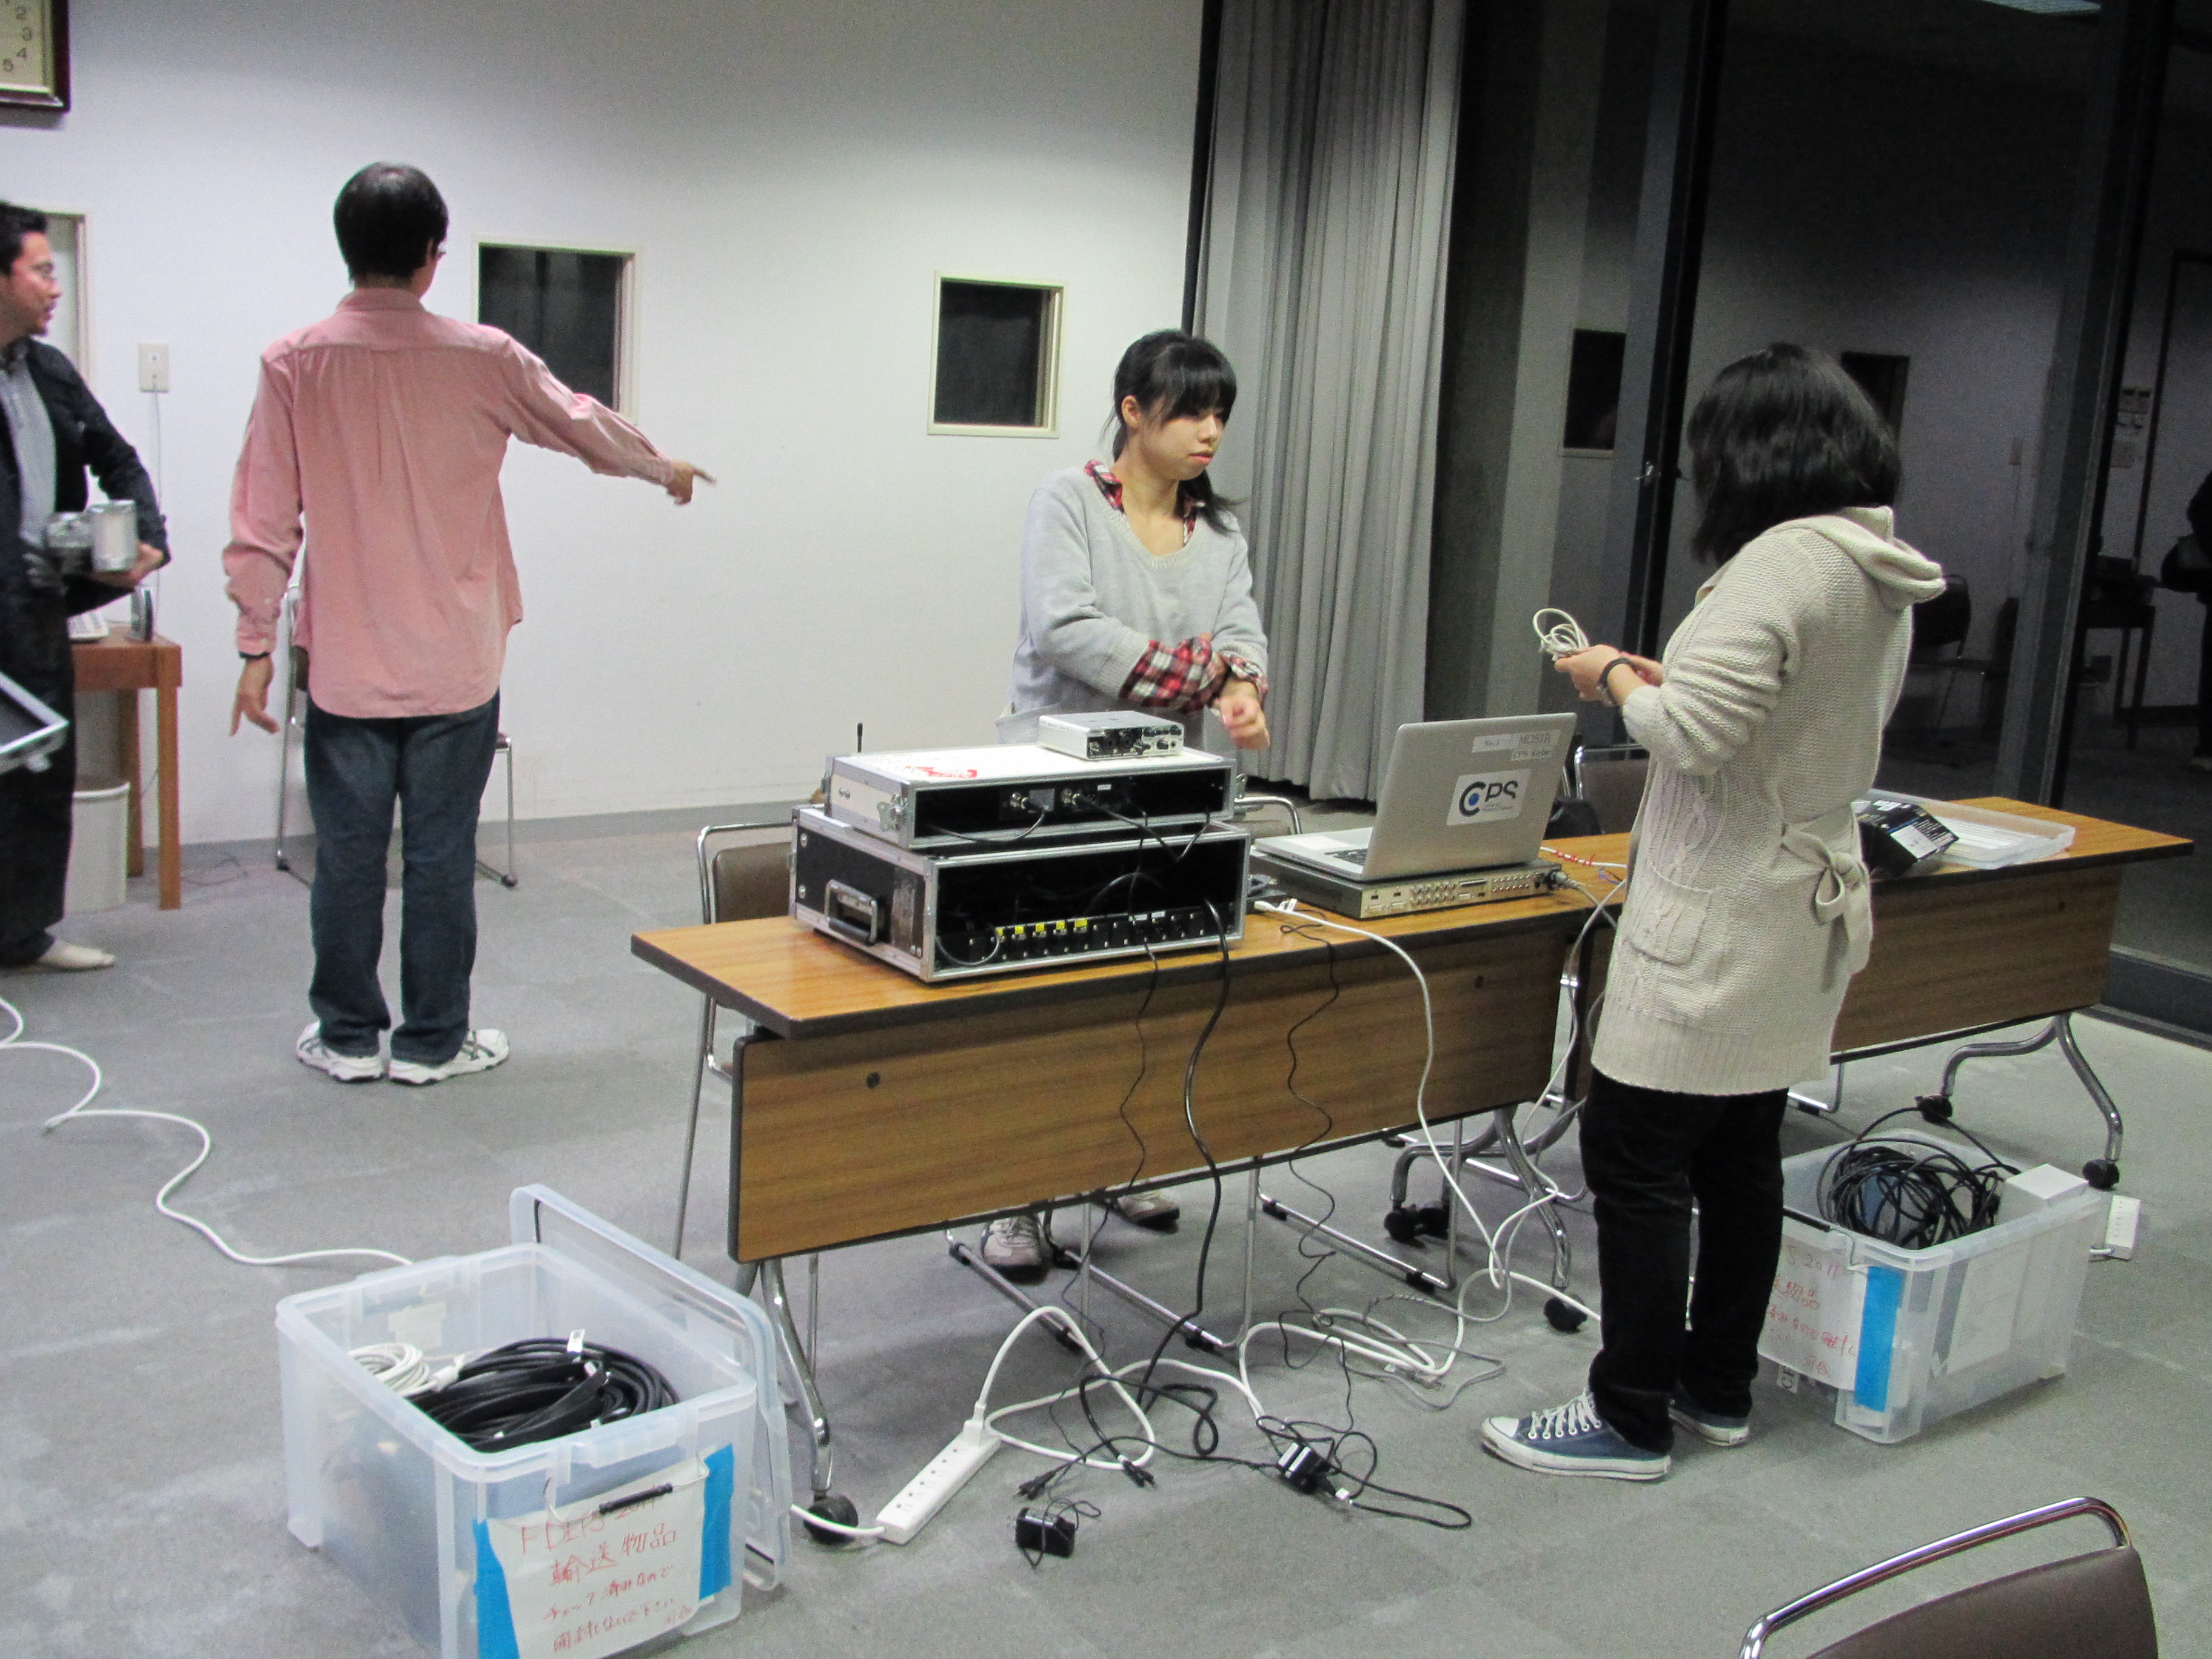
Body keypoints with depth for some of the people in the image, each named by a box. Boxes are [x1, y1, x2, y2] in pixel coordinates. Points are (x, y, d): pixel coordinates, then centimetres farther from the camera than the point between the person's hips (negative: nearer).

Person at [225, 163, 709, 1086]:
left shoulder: (294, 366, -5)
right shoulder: (482, 361, -5)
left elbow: (263, 523, -4)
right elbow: (585, 427, 11)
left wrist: (256, 646, 3)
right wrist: (667, 470, 29)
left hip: (345, 665, 1)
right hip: (455, 666, 0)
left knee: (348, 855, 10)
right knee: (441, 856, 7)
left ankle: (348, 1036, 21)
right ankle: (431, 1040, 17)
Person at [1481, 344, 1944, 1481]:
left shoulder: (1783, 564, -20)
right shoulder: (1882, 578, 11)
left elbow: (1693, 733, -26)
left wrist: (1617, 683, -8)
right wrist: (1663, 679, 14)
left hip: (1719, 922, -10)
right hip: (1809, 903, 10)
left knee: (1635, 1157, -1)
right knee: (1741, 1154, 17)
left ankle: (1631, 1418, 8)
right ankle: (1719, 1388, 30)